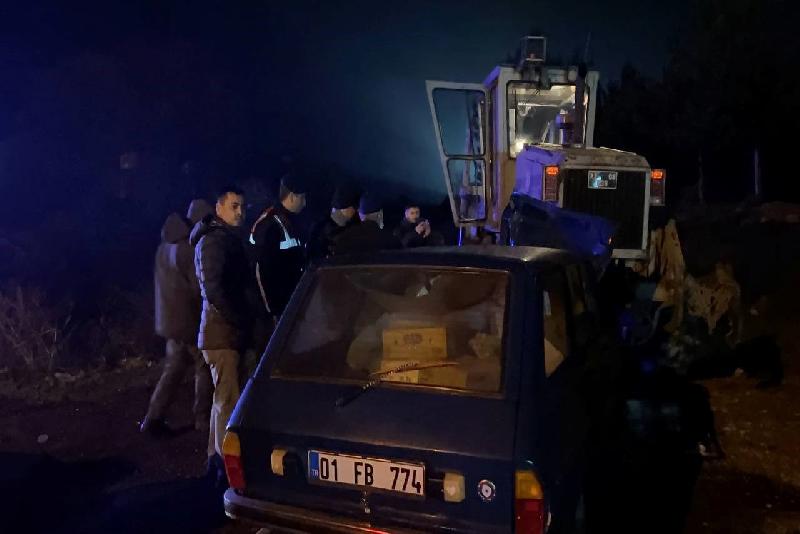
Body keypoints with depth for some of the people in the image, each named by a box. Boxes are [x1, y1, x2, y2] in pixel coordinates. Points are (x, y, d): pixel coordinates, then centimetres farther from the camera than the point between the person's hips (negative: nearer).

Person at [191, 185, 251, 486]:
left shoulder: (229, 239, 18)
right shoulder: (212, 241, -12)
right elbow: (213, 290, -21)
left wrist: (244, 319, 14)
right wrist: (239, 320, -15)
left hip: (228, 332, 10)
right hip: (222, 333, -10)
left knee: (223, 398, 16)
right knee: (228, 401, -7)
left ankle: (216, 459, 27)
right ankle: (227, 466, -1)